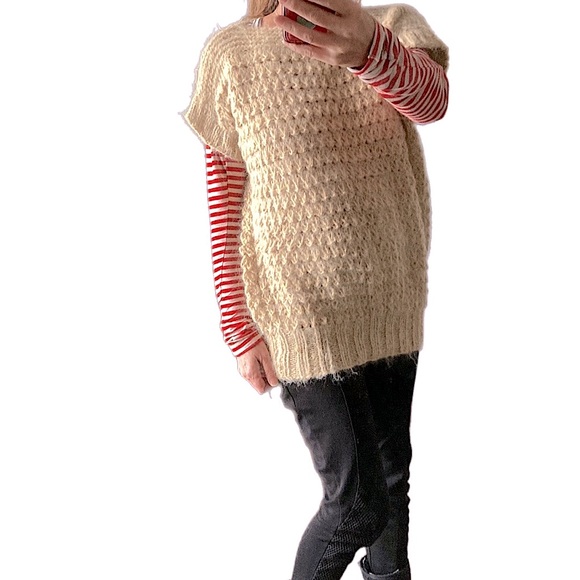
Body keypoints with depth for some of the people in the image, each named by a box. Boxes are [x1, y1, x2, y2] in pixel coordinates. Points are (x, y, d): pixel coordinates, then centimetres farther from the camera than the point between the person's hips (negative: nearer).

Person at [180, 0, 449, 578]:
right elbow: (225, 211, -5)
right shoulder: (231, 54, -6)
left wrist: (369, 47, -48)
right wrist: (240, 332, -9)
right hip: (304, 309, -4)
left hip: (392, 305, 4)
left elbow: (430, 97, -25)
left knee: (392, 469, 19)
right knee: (359, 502, -3)